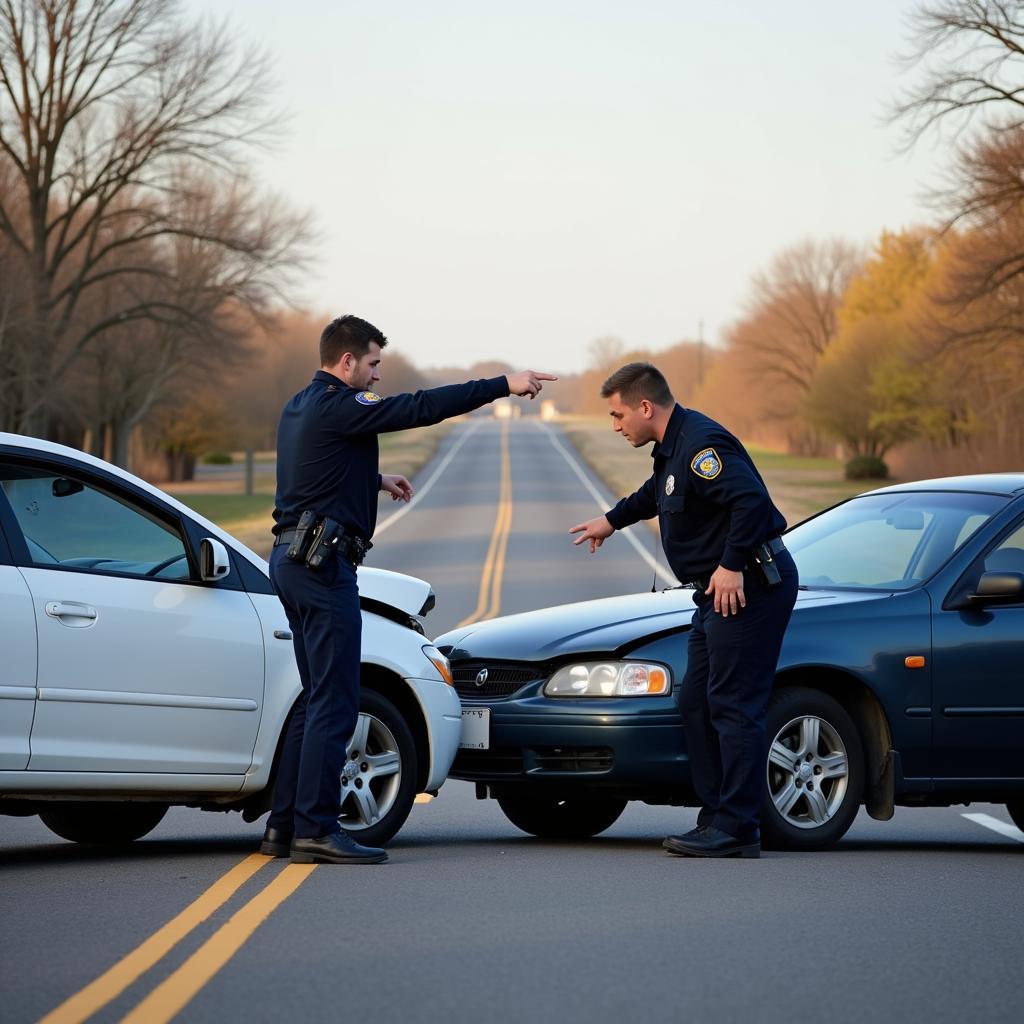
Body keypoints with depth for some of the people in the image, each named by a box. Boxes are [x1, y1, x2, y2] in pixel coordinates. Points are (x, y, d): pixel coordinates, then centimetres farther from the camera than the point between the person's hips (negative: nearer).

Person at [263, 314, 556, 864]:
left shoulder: (301, 407, 17)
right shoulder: (337, 406, -13)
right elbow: (421, 407, -18)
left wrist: (377, 480, 43)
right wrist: (505, 385, -16)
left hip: (292, 557, 11)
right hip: (323, 562, -11)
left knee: (317, 698, 15)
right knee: (334, 702, -8)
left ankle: (284, 824, 14)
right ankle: (316, 830, -9)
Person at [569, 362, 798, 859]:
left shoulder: (701, 444, -19)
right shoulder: (673, 446, 15)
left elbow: (750, 500, -30)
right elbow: (657, 493, 37)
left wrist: (733, 566, -27)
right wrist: (612, 520, 49)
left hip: (749, 588, -11)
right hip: (718, 594, 11)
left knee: (733, 707, -11)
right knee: (696, 705, 12)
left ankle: (736, 831, -10)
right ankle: (715, 820, 16)